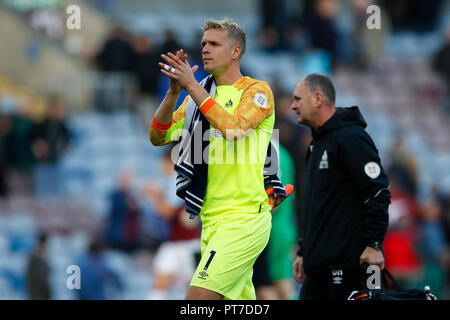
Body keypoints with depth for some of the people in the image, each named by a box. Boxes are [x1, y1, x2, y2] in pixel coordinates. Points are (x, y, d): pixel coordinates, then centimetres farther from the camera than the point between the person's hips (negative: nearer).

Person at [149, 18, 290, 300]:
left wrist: (192, 86, -22)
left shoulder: (257, 90, -4)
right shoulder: (199, 94, 15)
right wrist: (174, 91, -7)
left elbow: (234, 127, -23)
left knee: (199, 297, -19)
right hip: (211, 220, 7)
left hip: (244, 218, -7)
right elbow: (158, 137, 7)